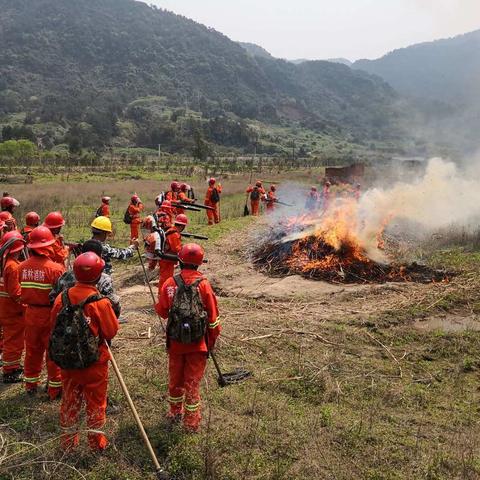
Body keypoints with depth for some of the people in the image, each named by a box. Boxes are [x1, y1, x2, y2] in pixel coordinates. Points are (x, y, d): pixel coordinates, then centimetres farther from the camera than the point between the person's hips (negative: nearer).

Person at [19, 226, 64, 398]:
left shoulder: (23, 267, -5)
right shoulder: (56, 268, -21)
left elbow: (22, 291, 0)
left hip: (30, 313, 5)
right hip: (51, 314, -5)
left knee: (32, 350, 20)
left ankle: (31, 384, 34)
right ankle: (55, 388, 19)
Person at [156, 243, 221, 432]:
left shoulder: (170, 283, -11)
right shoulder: (204, 284, -14)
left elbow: (161, 311, 0)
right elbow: (213, 317, -7)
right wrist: (212, 340, 7)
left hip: (175, 341, 2)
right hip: (198, 343, -2)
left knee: (175, 378, 20)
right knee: (193, 382, 9)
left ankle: (175, 413, 39)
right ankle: (191, 422, 17)